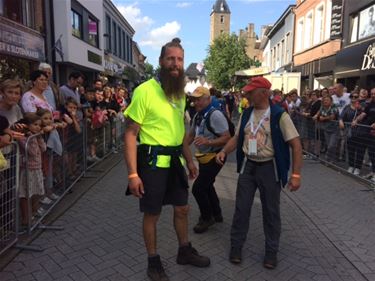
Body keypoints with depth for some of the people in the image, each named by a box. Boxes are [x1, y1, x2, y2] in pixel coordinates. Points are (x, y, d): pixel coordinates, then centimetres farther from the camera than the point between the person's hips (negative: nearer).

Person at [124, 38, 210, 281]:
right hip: (153, 161, -7)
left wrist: (190, 160, 16)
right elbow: (131, 134, -16)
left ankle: (185, 251, 42)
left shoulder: (180, 93, 9)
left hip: (175, 161, 7)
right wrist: (133, 173, -21)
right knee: (152, 214, 9)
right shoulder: (144, 91, -15)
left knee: (182, 209, 19)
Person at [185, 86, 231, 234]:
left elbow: (227, 138, -25)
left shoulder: (215, 115, -22)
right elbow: (191, 135, 15)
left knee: (197, 188, -7)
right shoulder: (197, 116, 5)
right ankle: (216, 214, 41)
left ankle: (207, 217, 16)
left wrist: (208, 141, -36)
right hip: (204, 157, 9)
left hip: (214, 157, -9)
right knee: (207, 186, 21)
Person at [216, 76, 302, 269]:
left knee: (271, 211, 9)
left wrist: (296, 174, -20)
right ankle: (236, 246, 26)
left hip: (269, 168, -4)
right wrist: (224, 151, -6)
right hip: (248, 166, 4)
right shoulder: (246, 114, 4)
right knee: (241, 208, 9)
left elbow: (296, 145, -14)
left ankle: (271, 251, 28)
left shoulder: (279, 115, -13)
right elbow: (237, 137, 12)